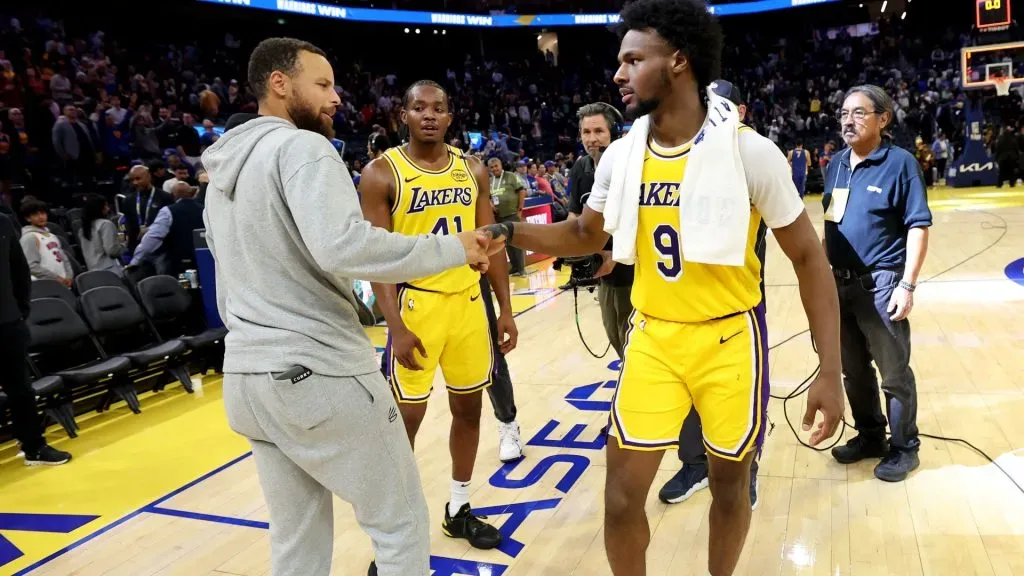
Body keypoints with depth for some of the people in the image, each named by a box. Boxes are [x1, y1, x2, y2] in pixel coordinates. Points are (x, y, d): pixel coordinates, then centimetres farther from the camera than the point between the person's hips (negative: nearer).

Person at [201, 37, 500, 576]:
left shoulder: (221, 169, 17)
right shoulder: (301, 148, -11)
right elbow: (344, 246, -28)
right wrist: (453, 248, -19)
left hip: (246, 376, 9)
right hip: (320, 373, -9)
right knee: (401, 520, 7)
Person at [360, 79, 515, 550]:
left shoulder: (472, 170, 7)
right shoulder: (381, 173, -7)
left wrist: (505, 308, 6)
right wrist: (396, 326, -18)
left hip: (469, 300, 5)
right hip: (416, 303, -5)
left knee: (468, 407, 13)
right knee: (406, 418, 2)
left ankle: (459, 510, 30)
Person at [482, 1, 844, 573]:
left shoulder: (750, 151, -15)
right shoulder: (621, 155, -2)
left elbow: (809, 258, -8)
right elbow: (587, 234, 14)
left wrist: (831, 372, -12)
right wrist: (505, 232, -1)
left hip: (730, 340, -3)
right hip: (653, 338, 3)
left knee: (730, 484, 15)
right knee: (622, 495, 3)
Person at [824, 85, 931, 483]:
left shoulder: (900, 162, -9)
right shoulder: (836, 164, 9)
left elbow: (918, 228, -11)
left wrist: (907, 285, -17)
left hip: (881, 284, -6)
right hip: (840, 283, 6)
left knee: (894, 373, 6)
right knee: (854, 369, 17)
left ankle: (904, 448, 23)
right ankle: (870, 436, 34)